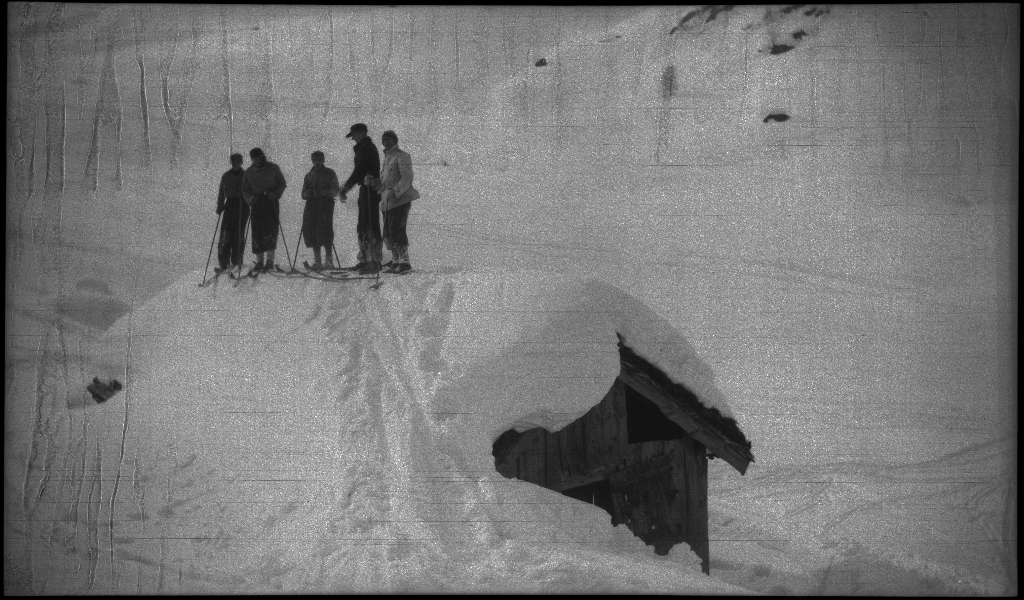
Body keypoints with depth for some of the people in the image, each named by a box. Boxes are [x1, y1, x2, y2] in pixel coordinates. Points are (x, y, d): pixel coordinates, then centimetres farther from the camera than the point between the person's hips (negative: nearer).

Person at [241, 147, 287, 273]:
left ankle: (270, 260, -8)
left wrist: (275, 193, -12)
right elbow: (245, 190, 12)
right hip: (257, 204, 2)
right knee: (257, 232, -2)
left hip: (271, 202, -2)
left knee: (271, 229, -11)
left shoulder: (273, 168, 5)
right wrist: (250, 198, -9)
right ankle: (259, 262, 4)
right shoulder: (249, 172, 10)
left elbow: (282, 184, 7)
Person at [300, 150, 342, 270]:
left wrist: (323, 193, -19)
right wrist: (307, 193, -4)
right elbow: (304, 195, 20)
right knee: (310, 230, -5)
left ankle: (329, 258, -5)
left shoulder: (330, 173, 9)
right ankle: (317, 261, 1)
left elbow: (335, 191, -1)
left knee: (325, 230, -15)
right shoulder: (309, 175, 21)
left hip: (326, 205, -4)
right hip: (312, 205, 4)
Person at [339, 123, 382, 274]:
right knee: (362, 227, 14)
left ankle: (375, 262, -11)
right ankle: (364, 260, 18)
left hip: (369, 192, -11)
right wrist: (346, 186, 22)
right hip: (367, 191, 11)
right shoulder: (369, 147, 20)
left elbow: (359, 171, -18)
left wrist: (345, 188, -14)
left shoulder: (365, 148, -12)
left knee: (371, 227, -11)